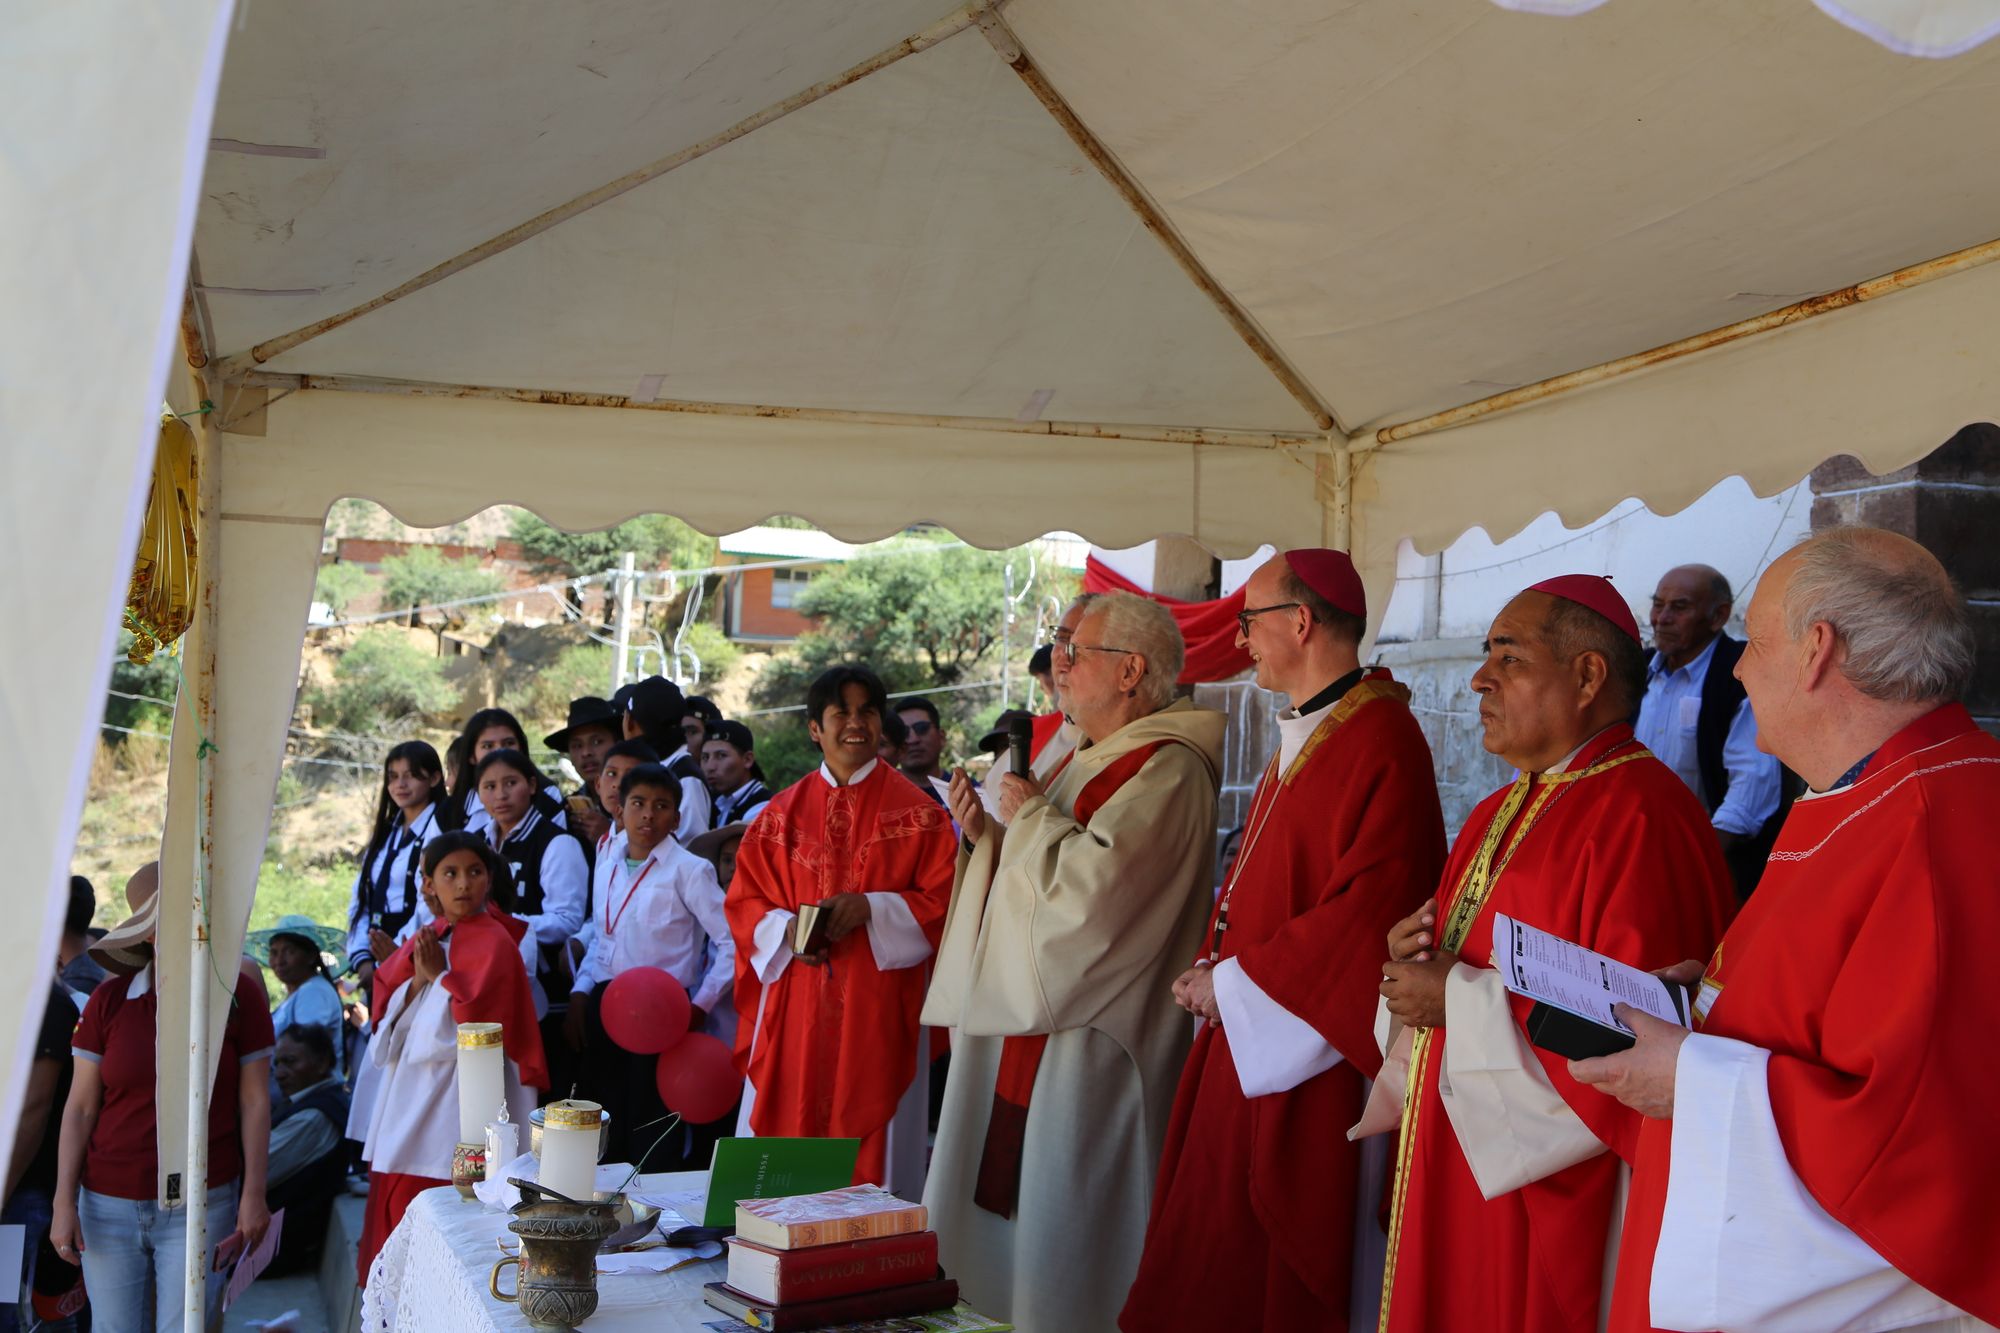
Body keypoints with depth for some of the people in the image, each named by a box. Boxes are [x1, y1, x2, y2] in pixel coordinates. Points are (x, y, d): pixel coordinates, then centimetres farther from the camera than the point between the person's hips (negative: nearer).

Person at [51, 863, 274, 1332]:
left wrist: (254, 1193, -3)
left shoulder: (238, 995, -3)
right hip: (109, 1204, 2)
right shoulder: (109, 1000, 0)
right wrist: (64, 1202, -1)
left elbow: (254, 1102, -1)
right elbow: (80, 1108, 2)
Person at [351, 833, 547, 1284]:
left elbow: (473, 1030, -16)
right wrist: (417, 981, -6)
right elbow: (388, 1020, 10)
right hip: (407, 1102, 7)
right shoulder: (425, 940, 12)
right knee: (395, 1208, 8)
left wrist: (438, 976, -10)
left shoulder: (494, 943, -8)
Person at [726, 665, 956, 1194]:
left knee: (871, 1137, 0)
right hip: (795, 1008, 2)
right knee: (787, 1132, 2)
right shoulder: (783, 812, 10)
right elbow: (744, 898, 9)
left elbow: (941, 899, -2)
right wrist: (786, 929, -10)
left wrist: (872, 908, -16)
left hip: (877, 1008, -2)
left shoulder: (916, 812, 2)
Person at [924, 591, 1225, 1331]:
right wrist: (990, 836, 5)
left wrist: (1032, 814, -12)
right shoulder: (1095, 761, 16)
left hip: (1085, 1049, -10)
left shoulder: (1164, 771, -16)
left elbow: (1090, 883, -28)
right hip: (1032, 1033, 10)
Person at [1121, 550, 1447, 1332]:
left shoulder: (1381, 741, -17)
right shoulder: (1302, 736, 14)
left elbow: (1369, 907, -25)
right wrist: (1213, 970, 5)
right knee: (1214, 1259, 14)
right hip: (1244, 1034, 9)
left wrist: (1235, 981, -16)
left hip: (1306, 1055, -9)